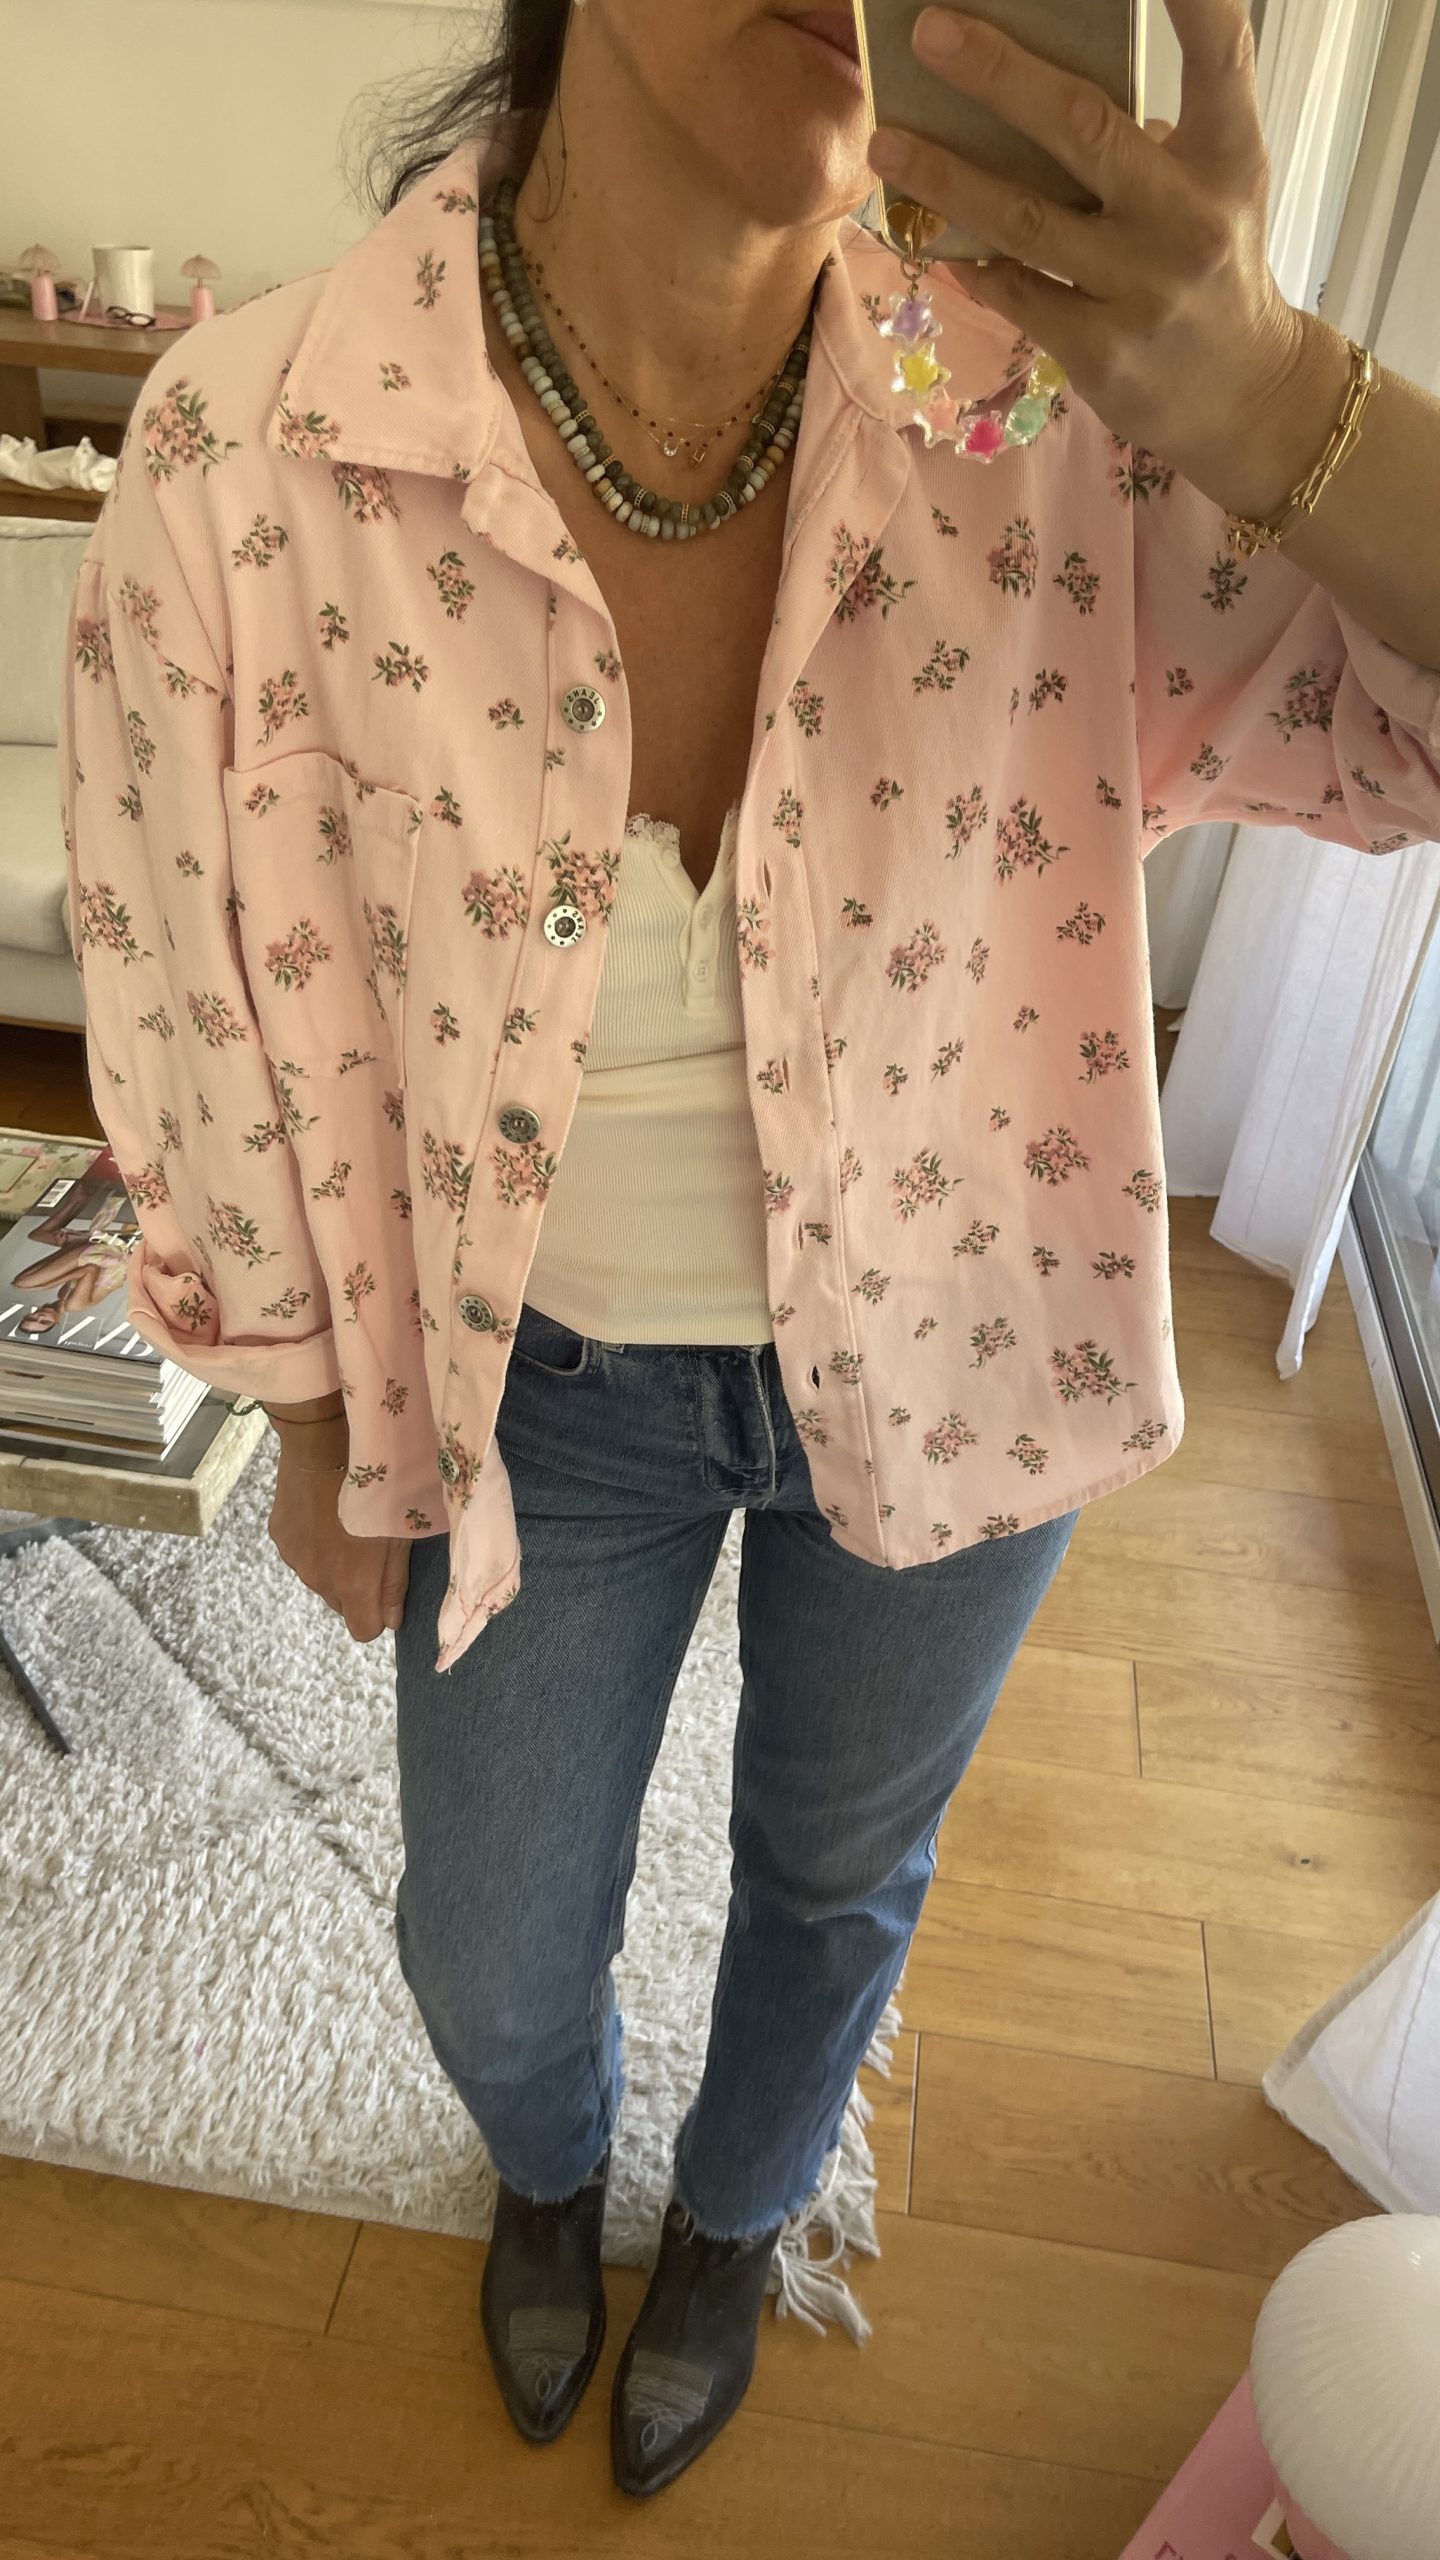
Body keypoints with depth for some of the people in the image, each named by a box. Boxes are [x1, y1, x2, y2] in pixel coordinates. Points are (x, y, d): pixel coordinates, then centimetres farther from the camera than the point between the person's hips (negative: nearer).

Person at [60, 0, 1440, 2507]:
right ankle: (548, 2162, 65)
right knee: (489, 1963, 21)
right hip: (545, 1380, 0)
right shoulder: (250, 461, -20)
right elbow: (206, 1016, -8)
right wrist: (320, 1429, 3)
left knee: (838, 1876, 27)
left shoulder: (1056, 408, -20)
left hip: (945, 1355, 1)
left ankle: (734, 2213, 66)